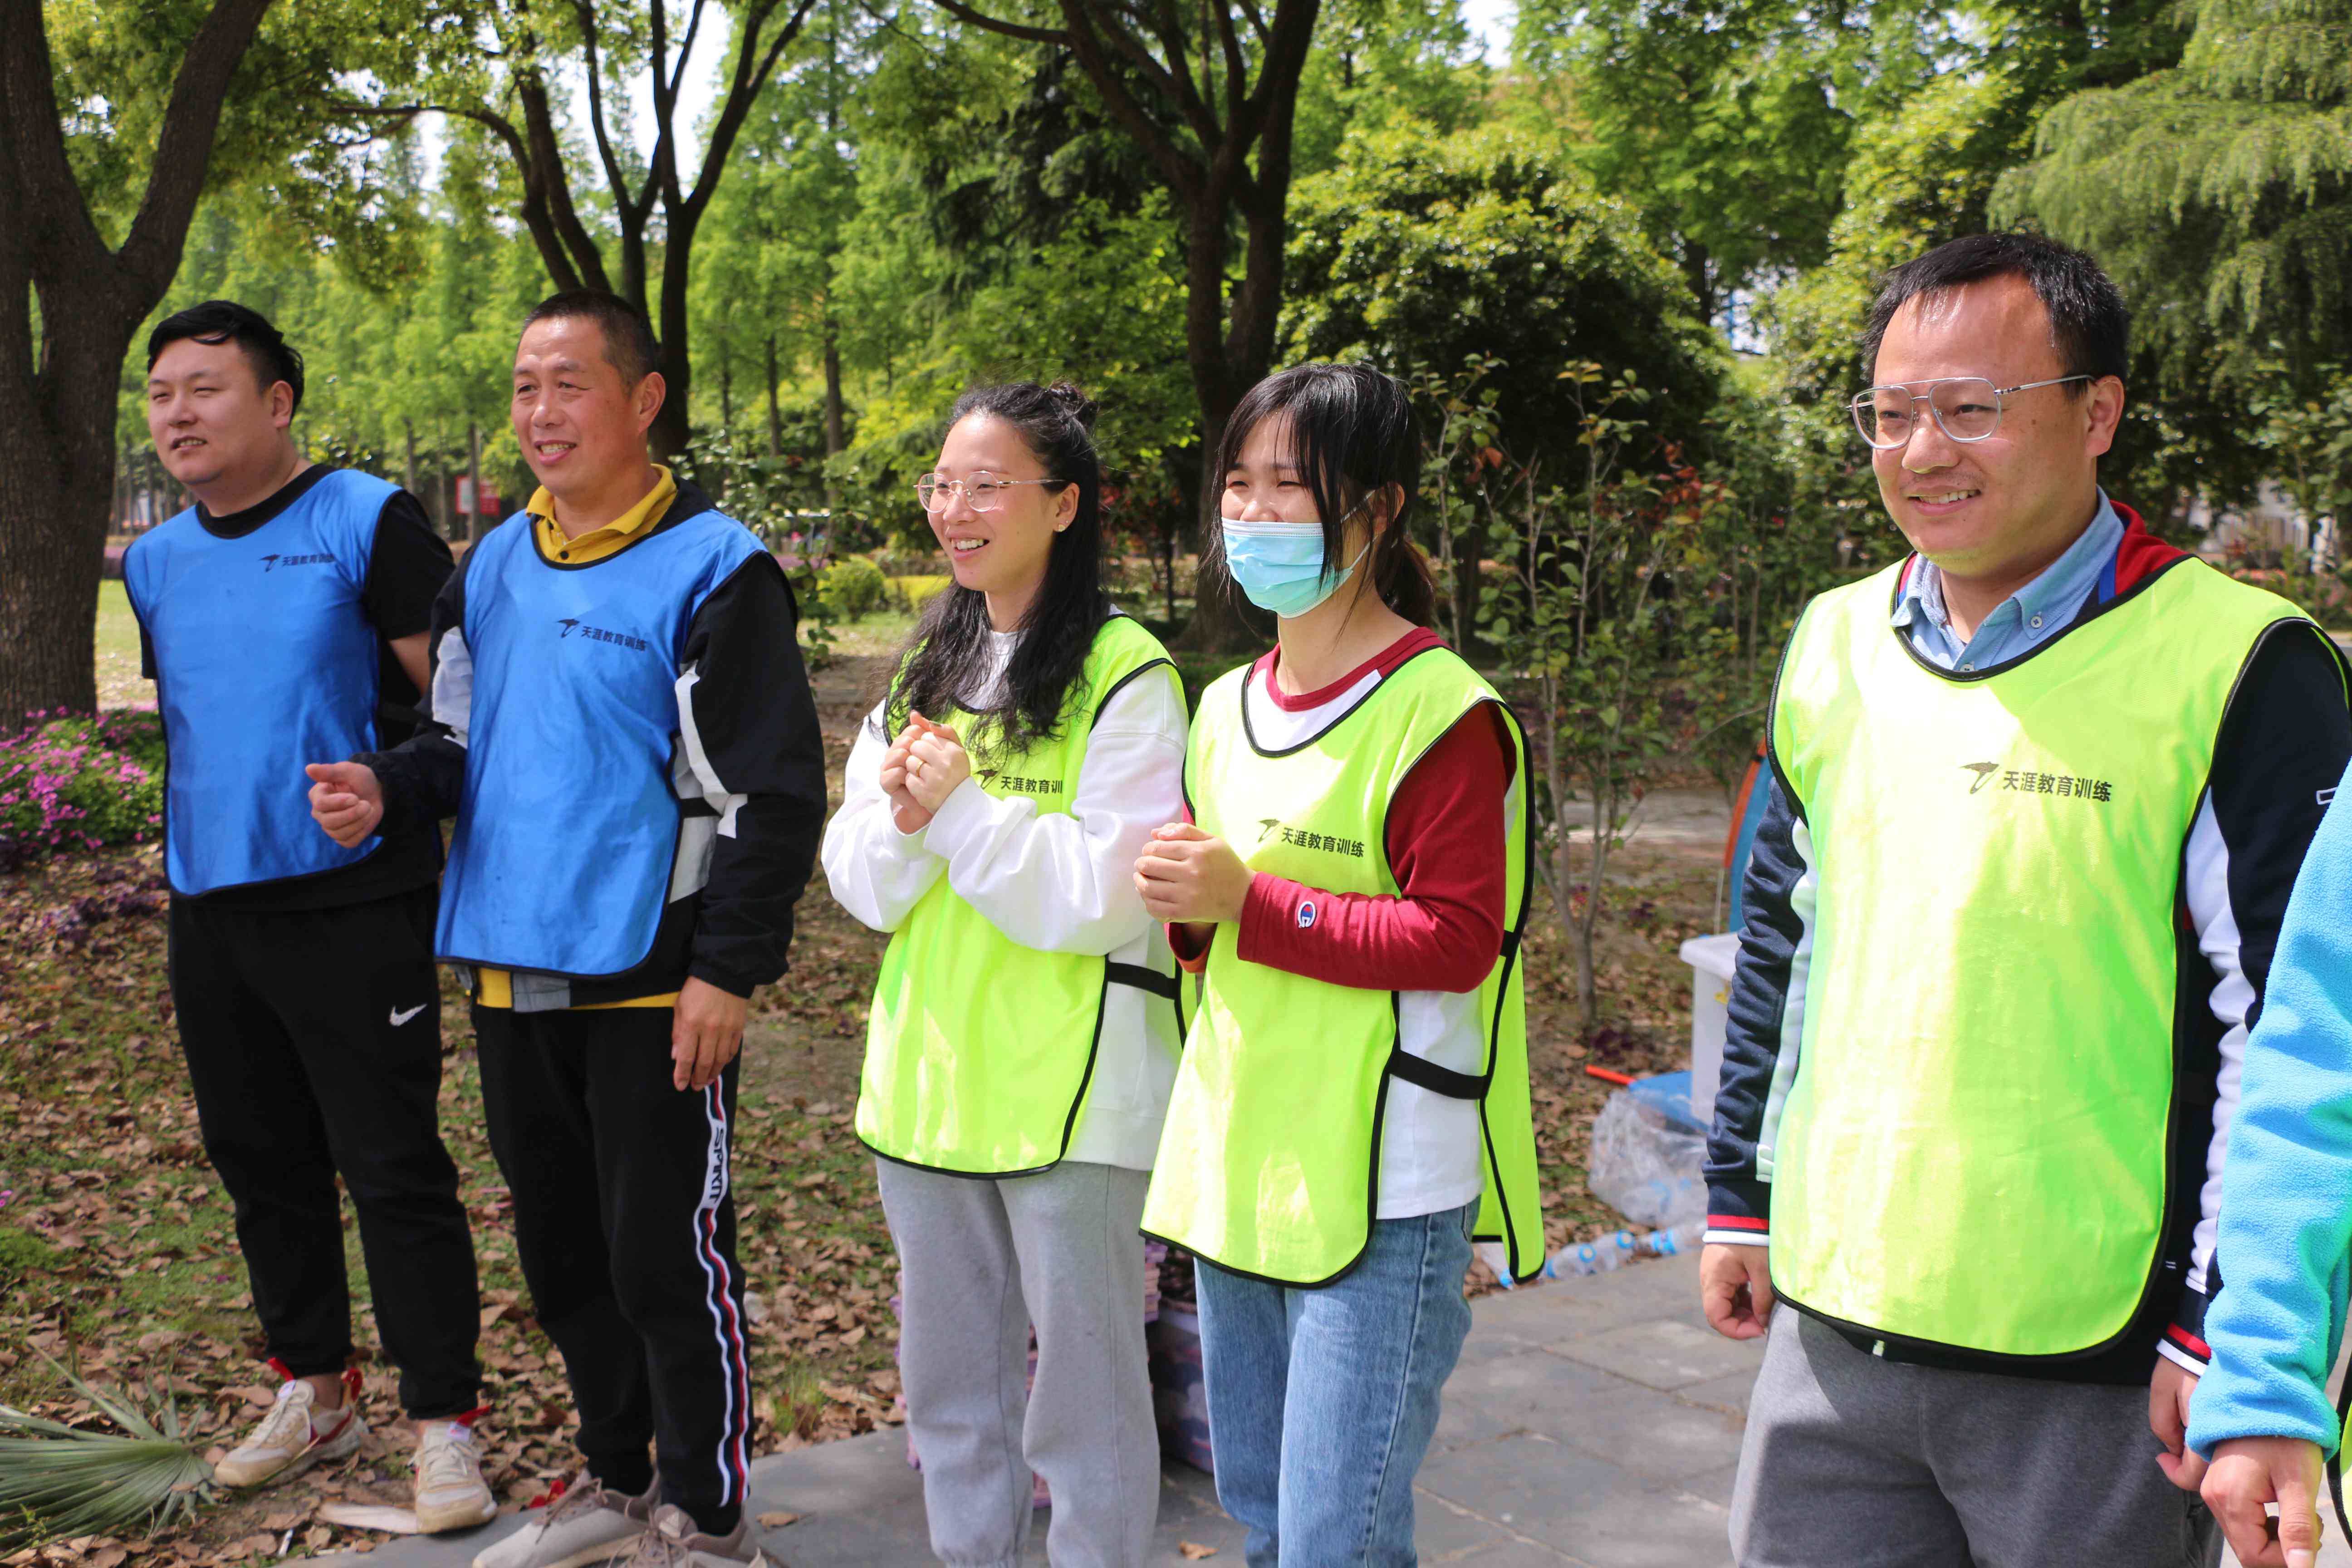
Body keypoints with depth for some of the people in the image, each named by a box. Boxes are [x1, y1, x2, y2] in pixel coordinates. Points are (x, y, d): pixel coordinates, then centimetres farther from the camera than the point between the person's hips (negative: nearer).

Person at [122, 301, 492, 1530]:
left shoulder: (366, 521, -7)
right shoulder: (155, 562, 13)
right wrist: (198, 852, 18)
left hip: (352, 906, -7)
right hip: (209, 910, 7)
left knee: (394, 1168, -3)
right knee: (261, 1162, 15)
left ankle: (443, 1423, 7)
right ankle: (314, 1392, 31)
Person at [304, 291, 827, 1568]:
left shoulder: (711, 570, -10)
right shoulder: (492, 568, 12)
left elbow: (770, 789, -13)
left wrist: (729, 971, -16)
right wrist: (388, 786, -2)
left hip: (651, 984, -7)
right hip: (511, 975, 7)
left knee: (668, 1258, 1)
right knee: (561, 1254, 18)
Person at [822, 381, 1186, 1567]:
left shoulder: (1124, 677, -12)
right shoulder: (925, 665, 9)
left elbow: (1107, 895, -18)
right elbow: (856, 881, 6)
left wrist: (963, 811, -20)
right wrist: (900, 816, -14)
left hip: (1072, 1094, -6)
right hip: (926, 1079, 7)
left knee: (1082, 1394, 6)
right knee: (947, 1381, 20)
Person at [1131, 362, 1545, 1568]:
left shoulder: (1441, 711, -13)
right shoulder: (1227, 708, 12)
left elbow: (1458, 939, -18)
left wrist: (1249, 901, -20)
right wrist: (1188, 909, -3)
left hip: (1382, 1183, -8)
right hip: (1234, 1164, 8)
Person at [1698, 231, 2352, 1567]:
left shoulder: (2235, 666, -10)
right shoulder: (1837, 643, 7)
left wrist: (2220, 1331, -11)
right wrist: (1740, 1202, 16)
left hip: (2096, 1369, -5)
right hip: (1831, 1325, 5)